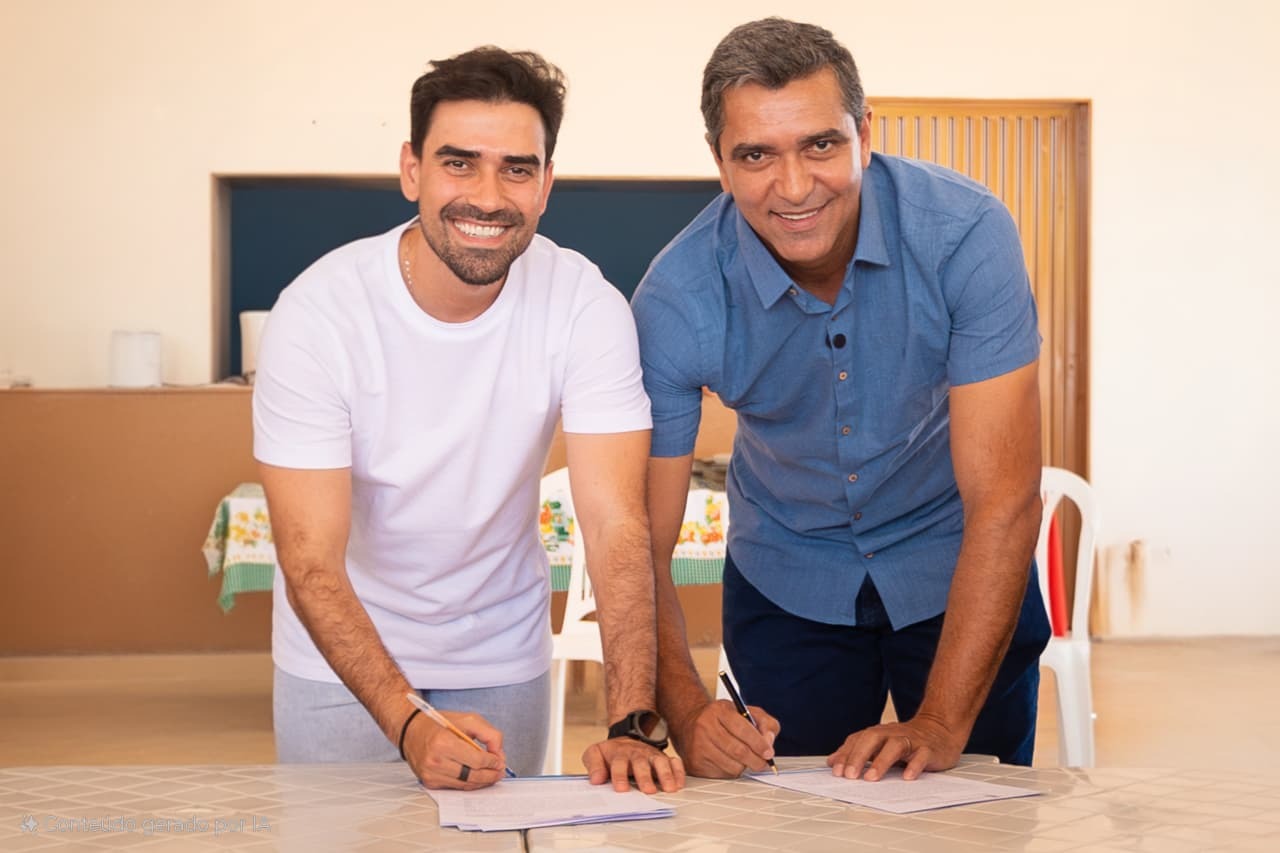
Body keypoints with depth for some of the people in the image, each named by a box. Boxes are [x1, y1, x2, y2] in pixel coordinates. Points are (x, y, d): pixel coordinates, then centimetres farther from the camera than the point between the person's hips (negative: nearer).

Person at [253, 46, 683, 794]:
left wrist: (632, 725, -37)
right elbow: (312, 564, -25)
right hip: (342, 650, -1)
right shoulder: (318, 311, -23)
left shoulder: (586, 308, -20)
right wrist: (411, 725, -39)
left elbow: (617, 524, -24)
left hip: (503, 653, 2)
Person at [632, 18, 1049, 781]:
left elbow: (1003, 503, -28)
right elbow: (642, 545, -21)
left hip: (959, 571, -1)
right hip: (785, 587, 1)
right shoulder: (677, 299, -25)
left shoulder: (965, 233, -28)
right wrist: (687, 713, -38)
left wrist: (939, 725, -34)